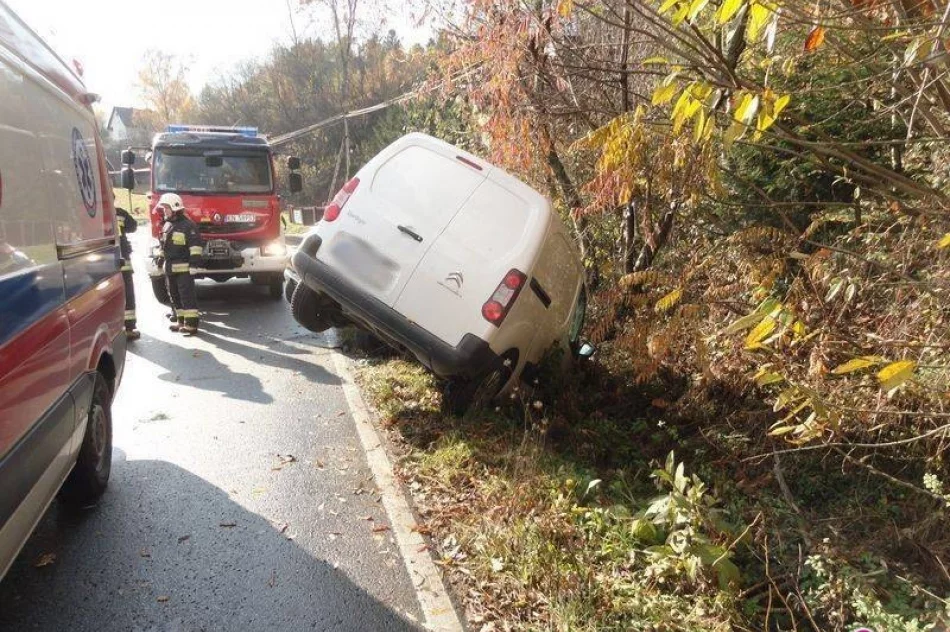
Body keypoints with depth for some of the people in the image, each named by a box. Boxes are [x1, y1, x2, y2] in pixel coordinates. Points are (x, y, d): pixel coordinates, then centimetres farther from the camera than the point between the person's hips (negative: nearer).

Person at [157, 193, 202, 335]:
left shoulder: (187, 225, -10)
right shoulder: (167, 225, 16)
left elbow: (195, 244, -16)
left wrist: (194, 262, -21)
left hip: (184, 268, -9)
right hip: (170, 268, 9)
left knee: (187, 295, -9)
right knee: (174, 295, 13)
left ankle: (191, 324, -9)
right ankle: (181, 321, 21)